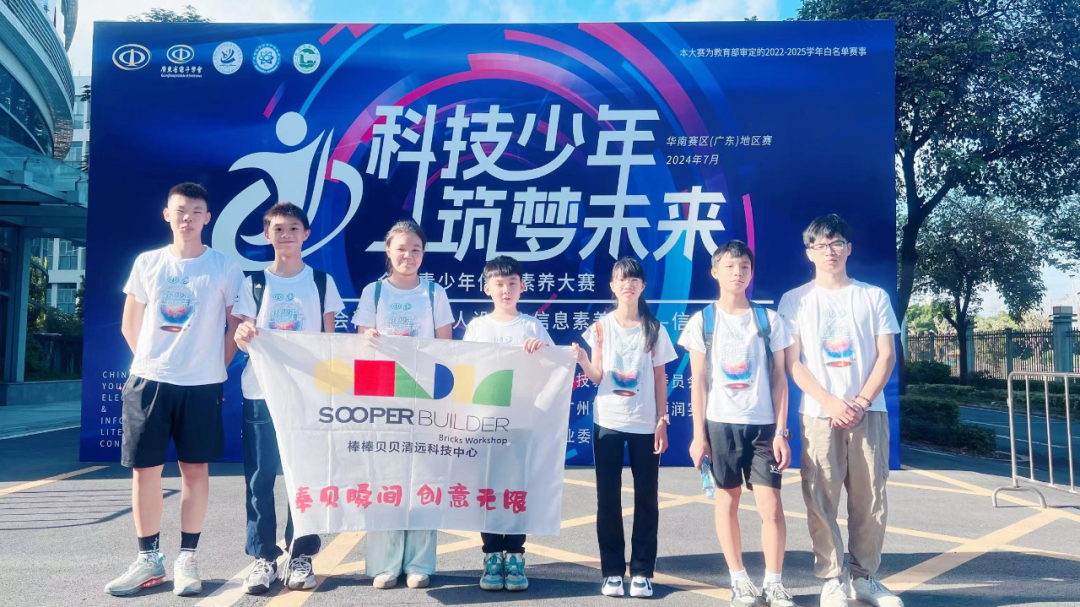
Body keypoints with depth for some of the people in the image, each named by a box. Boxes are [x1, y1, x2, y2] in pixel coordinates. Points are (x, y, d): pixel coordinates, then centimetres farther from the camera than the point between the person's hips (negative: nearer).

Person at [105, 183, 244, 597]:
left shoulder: (224, 268, -1)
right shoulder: (147, 263, 6)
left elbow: (236, 326, 4)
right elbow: (130, 324, 14)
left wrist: (216, 366, 3)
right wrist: (152, 361, 11)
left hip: (201, 385, -2)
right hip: (148, 380, 2)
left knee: (195, 469, 4)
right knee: (144, 469, 5)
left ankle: (187, 559, 15)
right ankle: (149, 560, 18)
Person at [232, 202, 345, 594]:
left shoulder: (322, 282, 6)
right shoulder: (253, 283, 7)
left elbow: (330, 339, 6)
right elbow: (243, 338, 3)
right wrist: (243, 335, -20)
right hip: (261, 392, 1)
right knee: (260, 476, 3)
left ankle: (301, 556, 13)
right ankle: (263, 557, 14)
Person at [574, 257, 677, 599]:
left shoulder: (654, 329, 2)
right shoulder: (601, 327, 2)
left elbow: (660, 379, 4)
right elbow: (596, 377, -2)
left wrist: (662, 422, -2)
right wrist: (581, 359, -22)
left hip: (645, 425, 0)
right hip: (607, 423, 0)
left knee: (646, 499, 3)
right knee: (608, 499, 3)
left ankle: (642, 572, 14)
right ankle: (612, 572, 14)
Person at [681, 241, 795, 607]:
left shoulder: (769, 320, 5)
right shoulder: (702, 321, 3)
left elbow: (779, 379, 4)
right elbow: (698, 382, 2)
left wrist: (781, 431, -2)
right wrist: (699, 434, -2)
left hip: (763, 424, 0)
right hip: (720, 423, 0)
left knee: (771, 506, -4)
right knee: (727, 500, 7)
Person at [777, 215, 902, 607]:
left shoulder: (874, 296, 9)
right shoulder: (795, 300, 5)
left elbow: (886, 356, 5)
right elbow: (792, 362, 0)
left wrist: (862, 402, -8)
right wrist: (830, 402, -11)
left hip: (869, 412, 2)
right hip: (818, 414, -1)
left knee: (870, 498, 4)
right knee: (821, 500, -2)